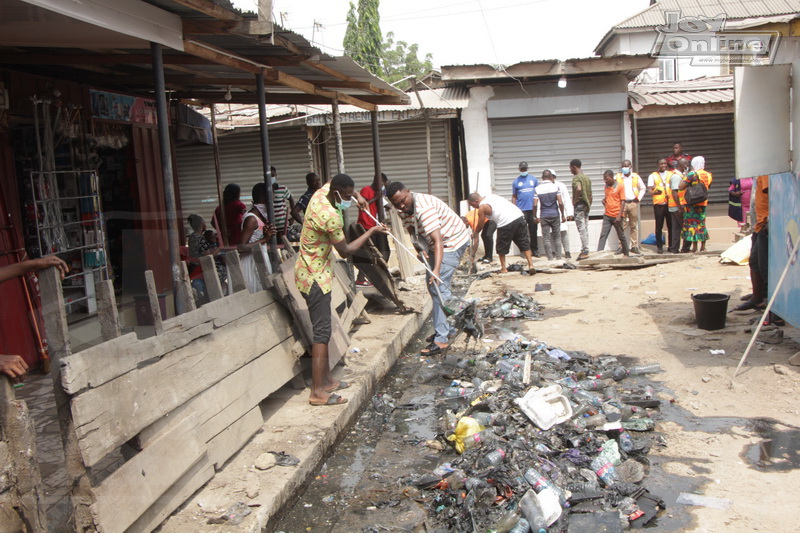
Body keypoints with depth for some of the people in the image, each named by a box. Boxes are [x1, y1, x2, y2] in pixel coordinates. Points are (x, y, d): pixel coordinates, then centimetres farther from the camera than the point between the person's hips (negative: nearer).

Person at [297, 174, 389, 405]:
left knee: (322, 328, 15)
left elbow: (334, 182, 25)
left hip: (310, 271, 10)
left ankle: (326, 379, 24)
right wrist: (371, 231, -8)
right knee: (322, 332, -8)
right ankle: (318, 391, -6)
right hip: (315, 277, -10)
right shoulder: (331, 216, -26)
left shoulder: (321, 193, 0)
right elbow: (345, 250, -15)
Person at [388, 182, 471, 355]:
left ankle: (442, 338, -16)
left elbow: (438, 240, -40)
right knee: (432, 286, 15)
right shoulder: (403, 210, -4)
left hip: (453, 242, -10)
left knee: (439, 287, -17)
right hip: (433, 244, 10)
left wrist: (436, 270, -49)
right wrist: (422, 248, -21)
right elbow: (413, 231, 1)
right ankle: (448, 328, 28)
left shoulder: (424, 207, -33)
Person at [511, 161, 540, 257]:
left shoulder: (533, 179, 9)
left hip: (533, 209, 2)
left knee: (534, 231, 6)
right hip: (521, 210, -1)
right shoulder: (516, 182, 6)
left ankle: (535, 250, 13)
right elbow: (514, 197, 6)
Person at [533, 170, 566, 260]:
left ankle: (550, 258, 3)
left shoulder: (538, 189, -2)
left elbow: (535, 205, -7)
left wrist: (537, 217, 5)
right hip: (555, 214, 0)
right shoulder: (555, 187, -4)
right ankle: (558, 257, 9)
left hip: (544, 216, 0)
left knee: (546, 238, 5)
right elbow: (560, 203, -9)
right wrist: (563, 215, 1)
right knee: (557, 237, 9)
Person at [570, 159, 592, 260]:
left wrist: (575, 201, -20)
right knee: (585, 228, 10)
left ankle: (585, 252, -8)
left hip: (579, 205, -9)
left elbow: (578, 189, -32)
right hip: (587, 205, 9)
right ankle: (585, 251, 13)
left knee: (582, 229, -8)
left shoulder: (576, 177, -12)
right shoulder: (587, 177, 15)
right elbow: (590, 194, 18)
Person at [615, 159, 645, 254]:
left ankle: (634, 246, 10)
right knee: (622, 226, -4)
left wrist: (639, 198, 6)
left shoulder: (636, 177, 8)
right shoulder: (618, 177, 5)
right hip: (622, 204, -1)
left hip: (633, 203, 1)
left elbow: (643, 188, 18)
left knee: (634, 226, 5)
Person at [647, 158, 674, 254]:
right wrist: (655, 192, -25)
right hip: (658, 204, -2)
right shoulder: (653, 176, 6)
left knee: (671, 225, 3)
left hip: (670, 203, 2)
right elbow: (649, 190, -3)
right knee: (659, 226, -1)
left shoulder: (671, 174, 14)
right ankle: (659, 246, 5)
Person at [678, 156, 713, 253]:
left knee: (692, 223, -1)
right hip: (703, 202, 6)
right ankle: (703, 246, 16)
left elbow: (681, 187, -18)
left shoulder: (692, 174, -13)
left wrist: (684, 178, -1)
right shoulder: (708, 175, 8)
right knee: (701, 223, 13)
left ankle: (694, 247, -3)